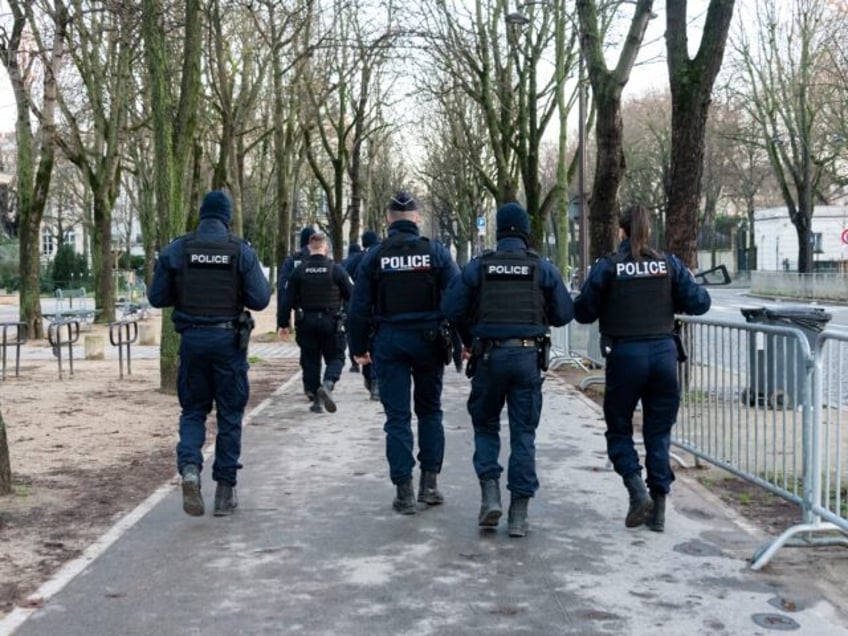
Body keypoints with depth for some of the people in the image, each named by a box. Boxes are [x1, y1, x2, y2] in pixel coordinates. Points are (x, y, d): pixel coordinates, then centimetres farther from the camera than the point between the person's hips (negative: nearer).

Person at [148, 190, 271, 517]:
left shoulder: (176, 250, -1)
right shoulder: (242, 251, -5)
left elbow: (157, 298, 2)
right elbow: (260, 300, -8)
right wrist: (251, 288, 13)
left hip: (192, 339, 1)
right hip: (229, 340, -1)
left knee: (193, 410, 14)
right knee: (230, 415, 10)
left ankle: (189, 467, -11)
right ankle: (225, 490, 14)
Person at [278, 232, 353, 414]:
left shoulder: (299, 271, 0)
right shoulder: (336, 269, -6)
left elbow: (287, 300, 1)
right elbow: (351, 295, -3)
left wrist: (282, 324, 8)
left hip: (306, 323, 2)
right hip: (331, 322, -2)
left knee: (310, 360, 11)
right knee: (335, 357, 8)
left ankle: (316, 399, 12)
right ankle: (327, 384, -19)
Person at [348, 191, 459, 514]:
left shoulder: (374, 256, -1)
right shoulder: (436, 252, -2)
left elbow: (359, 306, 0)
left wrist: (359, 347, 10)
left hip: (389, 343, 0)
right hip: (428, 340, 1)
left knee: (397, 417, 4)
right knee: (430, 411, 16)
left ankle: (404, 491, 2)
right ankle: (429, 482, 14)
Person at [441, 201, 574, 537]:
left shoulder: (478, 266, 1)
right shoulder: (543, 268, 2)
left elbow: (451, 309, -1)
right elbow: (564, 314, 2)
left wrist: (469, 340, 15)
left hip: (489, 356, 0)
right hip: (528, 357, 0)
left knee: (485, 425, 17)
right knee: (524, 433, 6)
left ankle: (490, 495, 2)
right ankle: (519, 514, 6)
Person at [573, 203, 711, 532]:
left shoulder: (607, 267, -6)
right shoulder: (669, 264, 1)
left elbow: (583, 311, -3)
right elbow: (699, 303, 1)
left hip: (624, 355, -3)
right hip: (664, 353, 3)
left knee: (618, 429, 14)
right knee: (659, 432, 12)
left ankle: (637, 490, -5)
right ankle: (658, 509, 13)